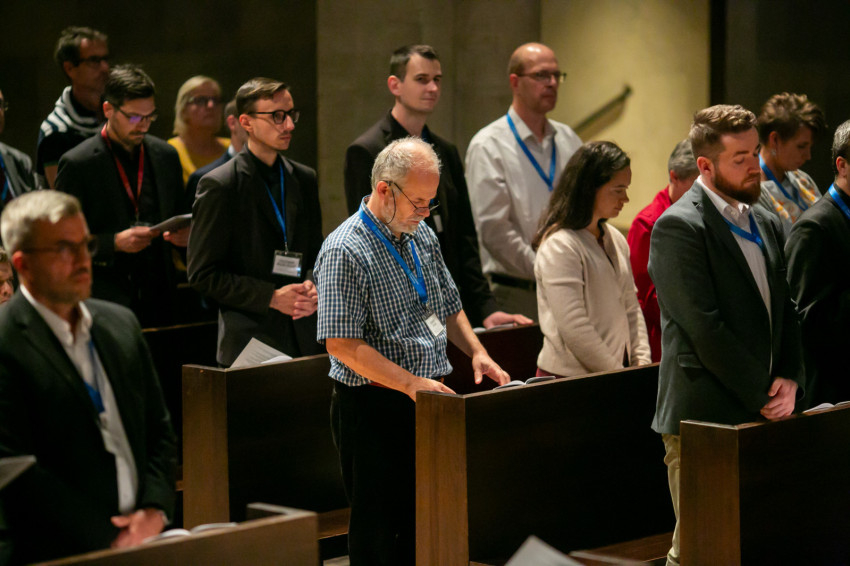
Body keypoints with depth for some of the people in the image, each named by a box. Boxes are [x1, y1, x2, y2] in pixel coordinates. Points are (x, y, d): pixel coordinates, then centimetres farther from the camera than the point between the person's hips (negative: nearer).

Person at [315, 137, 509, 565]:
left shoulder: (422, 236, 11)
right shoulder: (345, 252, -15)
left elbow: (449, 307, 24)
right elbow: (342, 344, -20)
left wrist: (476, 352, 6)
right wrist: (411, 383, -23)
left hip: (426, 401, 7)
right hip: (373, 407, -7)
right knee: (378, 529, -1)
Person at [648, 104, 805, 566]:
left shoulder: (767, 224, 16)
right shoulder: (678, 226, -10)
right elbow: (704, 327, -16)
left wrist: (789, 379, 1)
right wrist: (762, 396, -13)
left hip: (762, 412, 7)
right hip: (703, 419, -7)